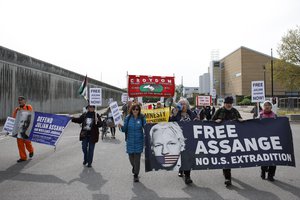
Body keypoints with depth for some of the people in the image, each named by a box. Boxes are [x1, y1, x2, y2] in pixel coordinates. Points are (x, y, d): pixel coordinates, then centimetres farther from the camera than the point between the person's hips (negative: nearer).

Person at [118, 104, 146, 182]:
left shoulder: (141, 118, -4)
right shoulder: (128, 118, 0)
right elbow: (125, 129, 2)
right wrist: (121, 127, -18)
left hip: (138, 141, -2)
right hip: (130, 141, 2)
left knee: (137, 158, -3)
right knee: (131, 157, 12)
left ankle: (136, 175, 10)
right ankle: (134, 167, 45)